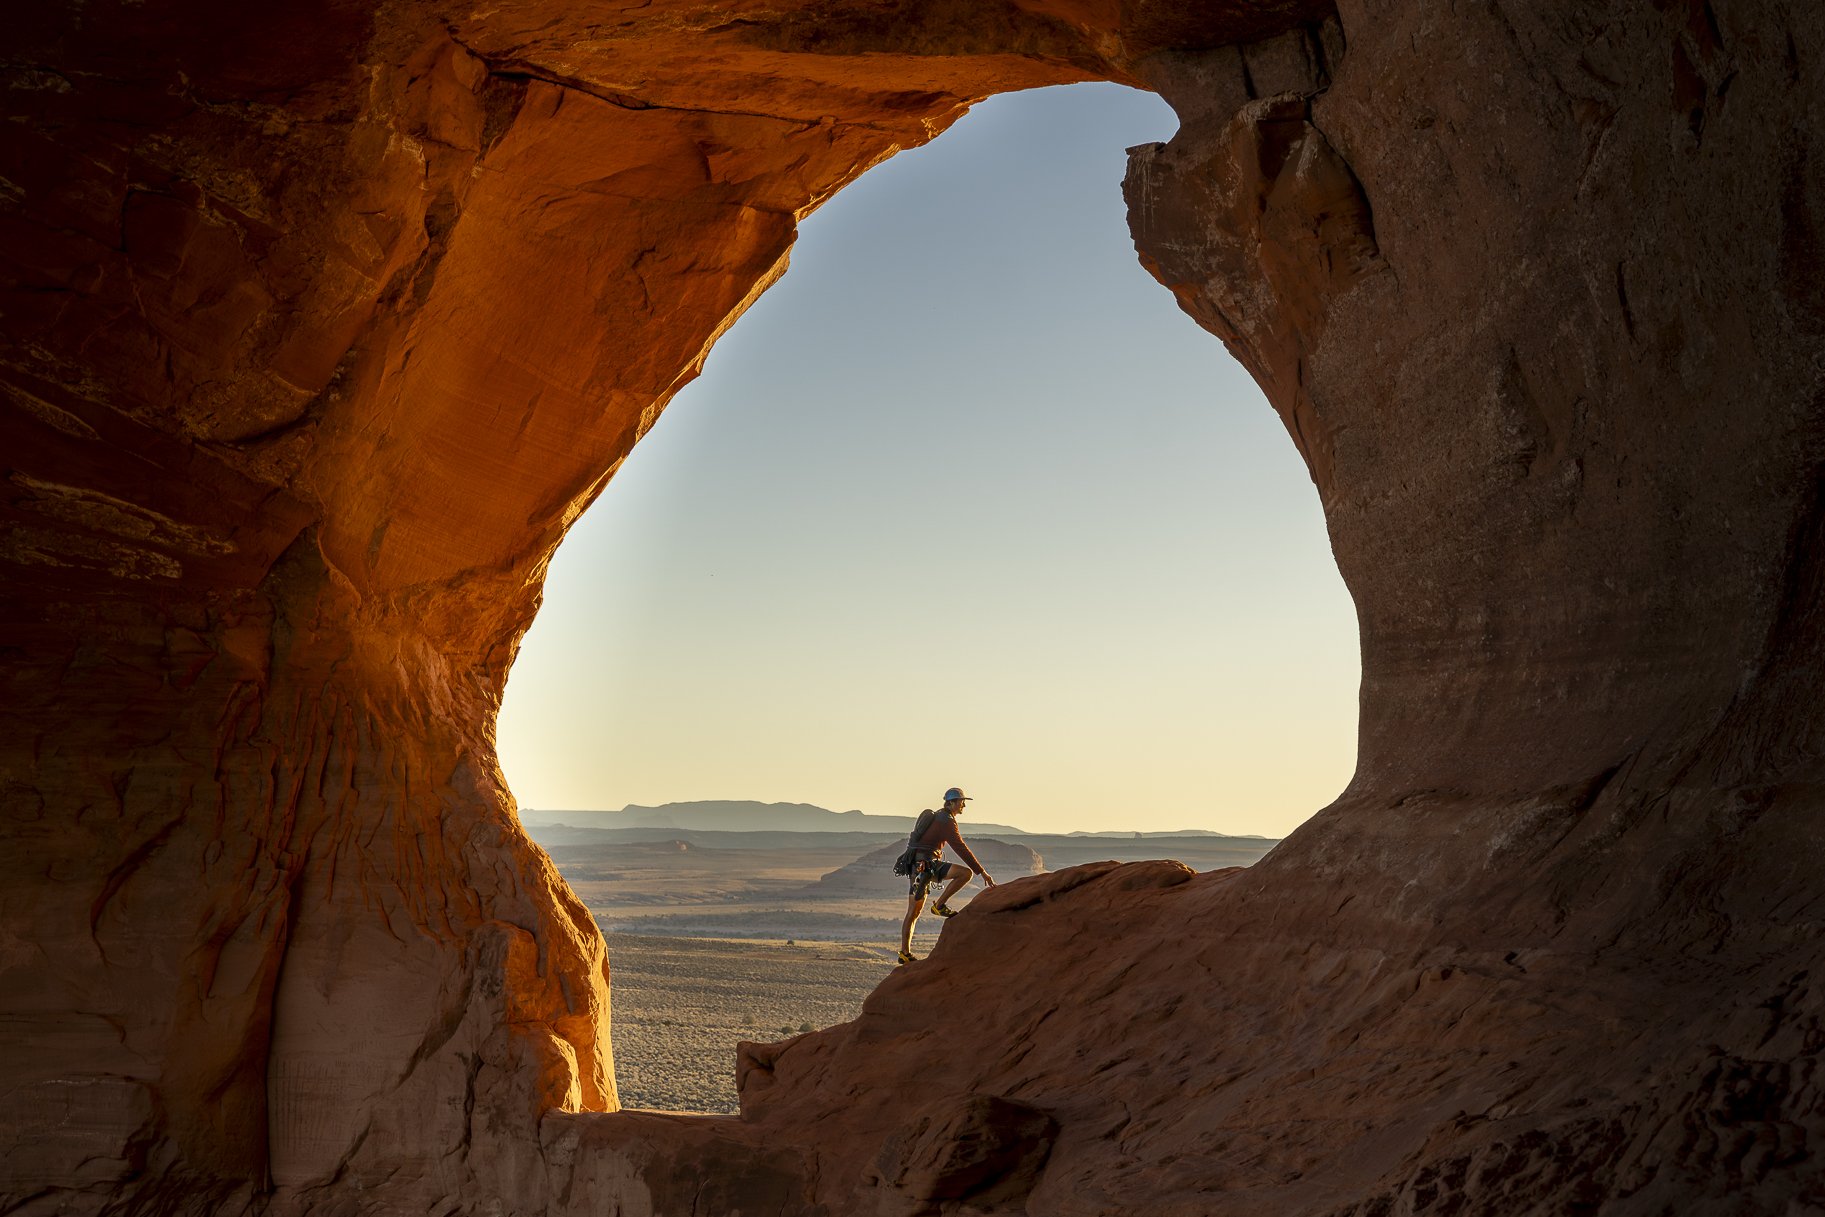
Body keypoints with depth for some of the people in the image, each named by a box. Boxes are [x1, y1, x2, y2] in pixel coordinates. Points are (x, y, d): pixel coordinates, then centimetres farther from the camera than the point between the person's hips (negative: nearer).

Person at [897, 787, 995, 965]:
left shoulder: (937, 817, 21)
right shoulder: (946, 821, -11)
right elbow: (961, 849, -16)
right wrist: (982, 873, -15)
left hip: (916, 866, 10)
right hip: (925, 864, -10)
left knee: (913, 913, 9)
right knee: (966, 872, -21)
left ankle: (904, 954, 9)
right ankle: (940, 905, -11)